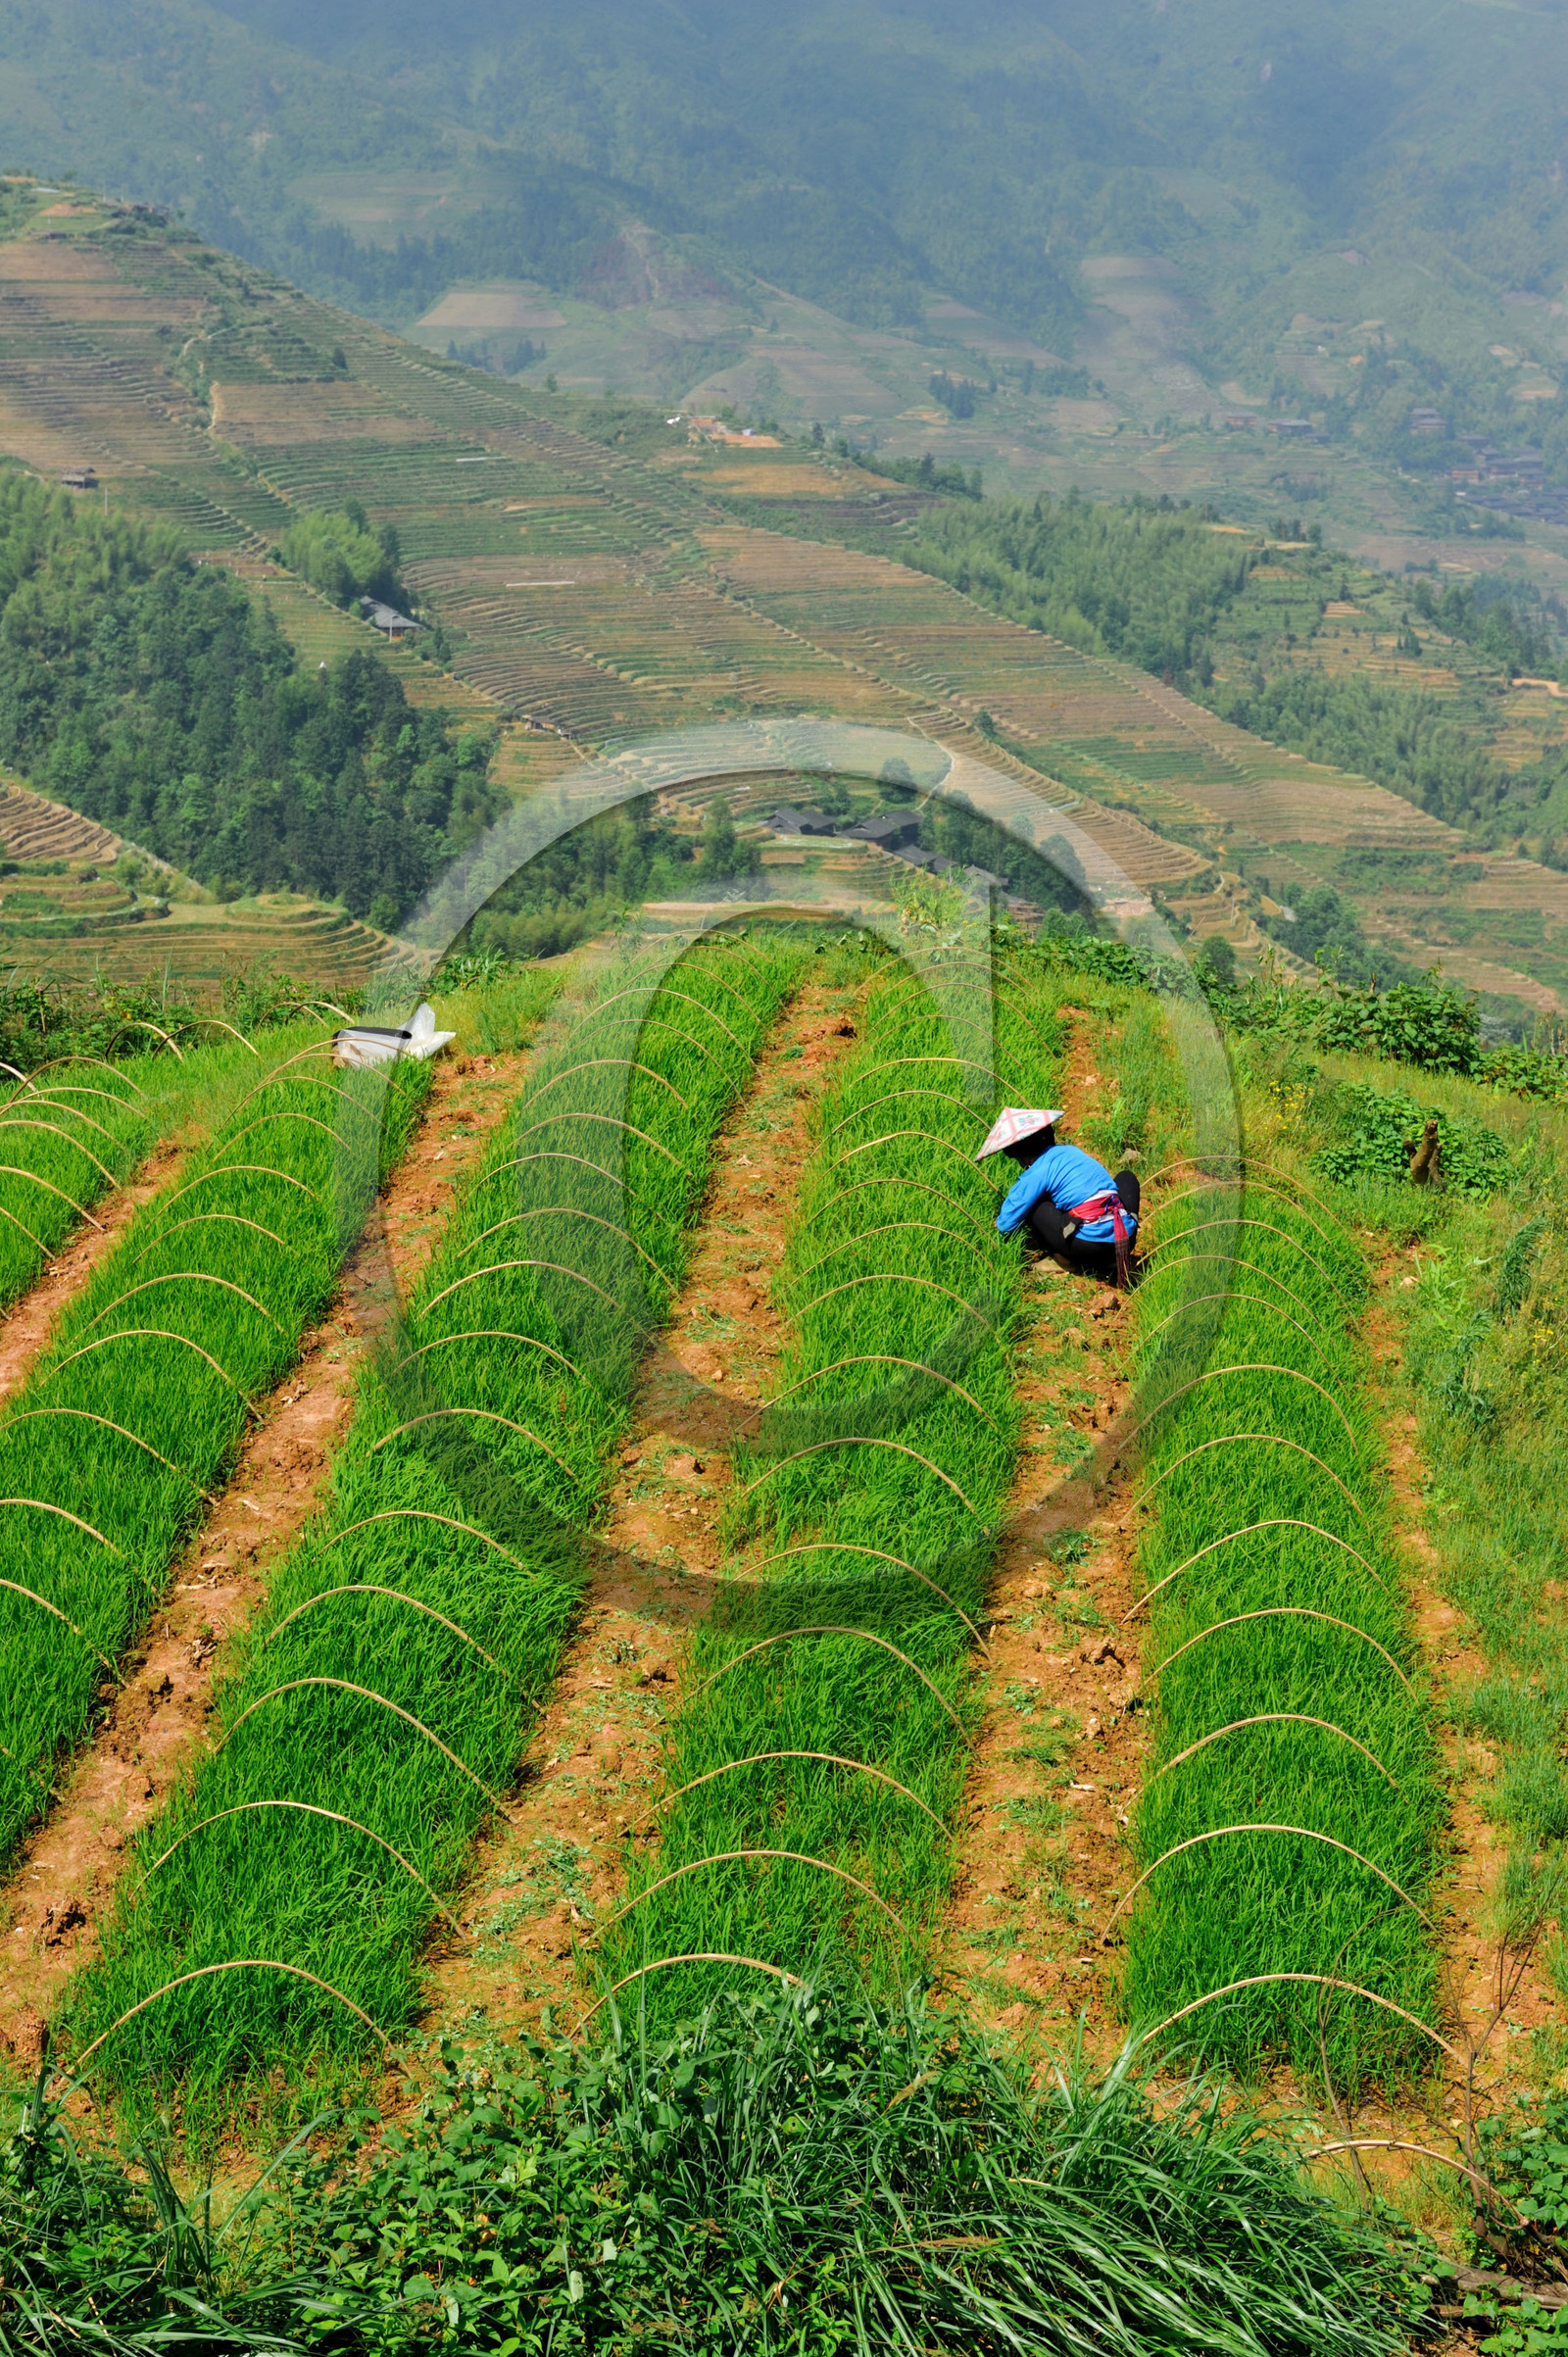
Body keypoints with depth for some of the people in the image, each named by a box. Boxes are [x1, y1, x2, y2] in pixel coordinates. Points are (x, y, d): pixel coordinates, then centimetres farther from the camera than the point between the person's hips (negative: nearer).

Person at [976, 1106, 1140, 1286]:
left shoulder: (1035, 1174, 1)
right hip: (1127, 1235, 5)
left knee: (1031, 1205, 7)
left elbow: (1005, 1226, 4)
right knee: (1126, 1177, 35)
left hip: (1091, 1243, -5)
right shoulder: (1071, 1151, 19)